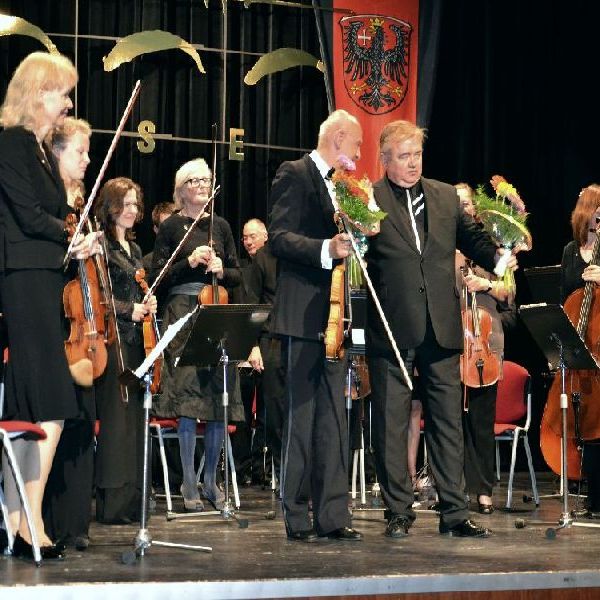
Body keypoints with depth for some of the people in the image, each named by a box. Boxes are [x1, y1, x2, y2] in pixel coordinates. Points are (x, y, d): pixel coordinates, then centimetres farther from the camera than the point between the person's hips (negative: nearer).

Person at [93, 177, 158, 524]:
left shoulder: (133, 248, 20)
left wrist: (147, 306, 7)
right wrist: (130, 310, -13)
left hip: (136, 338, 8)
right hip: (112, 338, -8)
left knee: (135, 417, 6)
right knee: (116, 418, -10)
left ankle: (133, 499, 9)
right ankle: (112, 502, -8)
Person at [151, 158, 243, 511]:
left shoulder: (221, 226, 13)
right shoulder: (172, 227, 3)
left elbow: (237, 276, 15)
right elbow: (158, 277, -1)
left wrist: (221, 270, -6)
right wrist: (189, 262, -14)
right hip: (183, 313, -4)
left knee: (220, 399, 1)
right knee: (187, 396, -8)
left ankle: (211, 479, 11)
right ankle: (190, 483, -3)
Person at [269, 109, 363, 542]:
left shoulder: (339, 185, 20)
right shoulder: (294, 175, -4)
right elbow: (279, 237, -15)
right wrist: (326, 249, -27)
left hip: (333, 317, 8)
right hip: (303, 315, -8)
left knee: (334, 419, 6)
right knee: (302, 416, -5)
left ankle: (333, 514, 8)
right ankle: (297, 517, 0)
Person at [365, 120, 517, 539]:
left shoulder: (446, 196, 12)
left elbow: (471, 237, 15)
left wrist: (496, 255, -4)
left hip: (441, 328, 3)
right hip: (391, 331, -3)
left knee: (448, 421, 6)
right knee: (391, 423, 4)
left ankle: (455, 512, 11)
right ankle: (399, 511, 13)